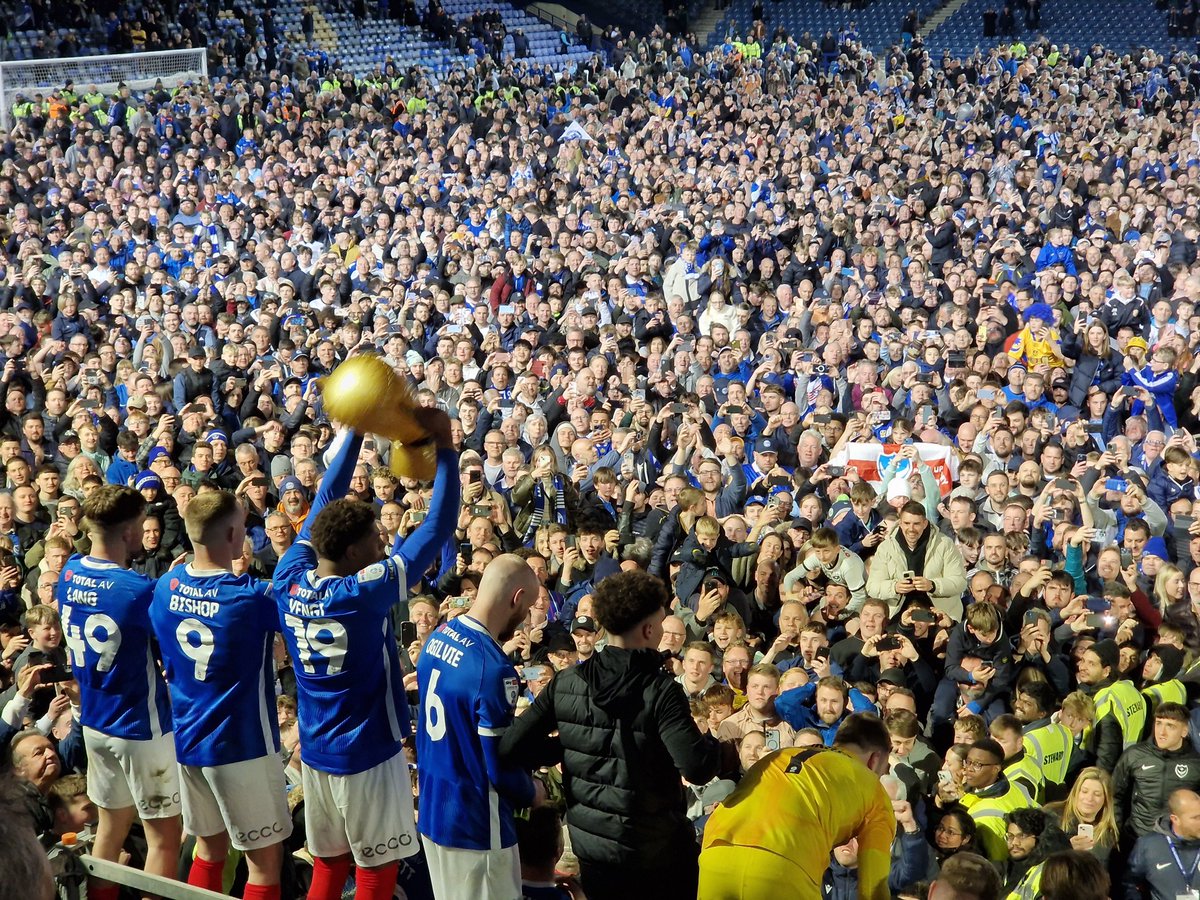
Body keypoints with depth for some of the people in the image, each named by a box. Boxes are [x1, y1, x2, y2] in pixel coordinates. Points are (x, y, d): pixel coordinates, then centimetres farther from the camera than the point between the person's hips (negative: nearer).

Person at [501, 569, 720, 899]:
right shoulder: (659, 691, -20)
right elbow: (698, 768, -27)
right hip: (658, 853, -4)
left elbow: (511, 747, -6)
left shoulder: (566, 683, -6)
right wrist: (716, 739, -7)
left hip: (590, 847, 4)